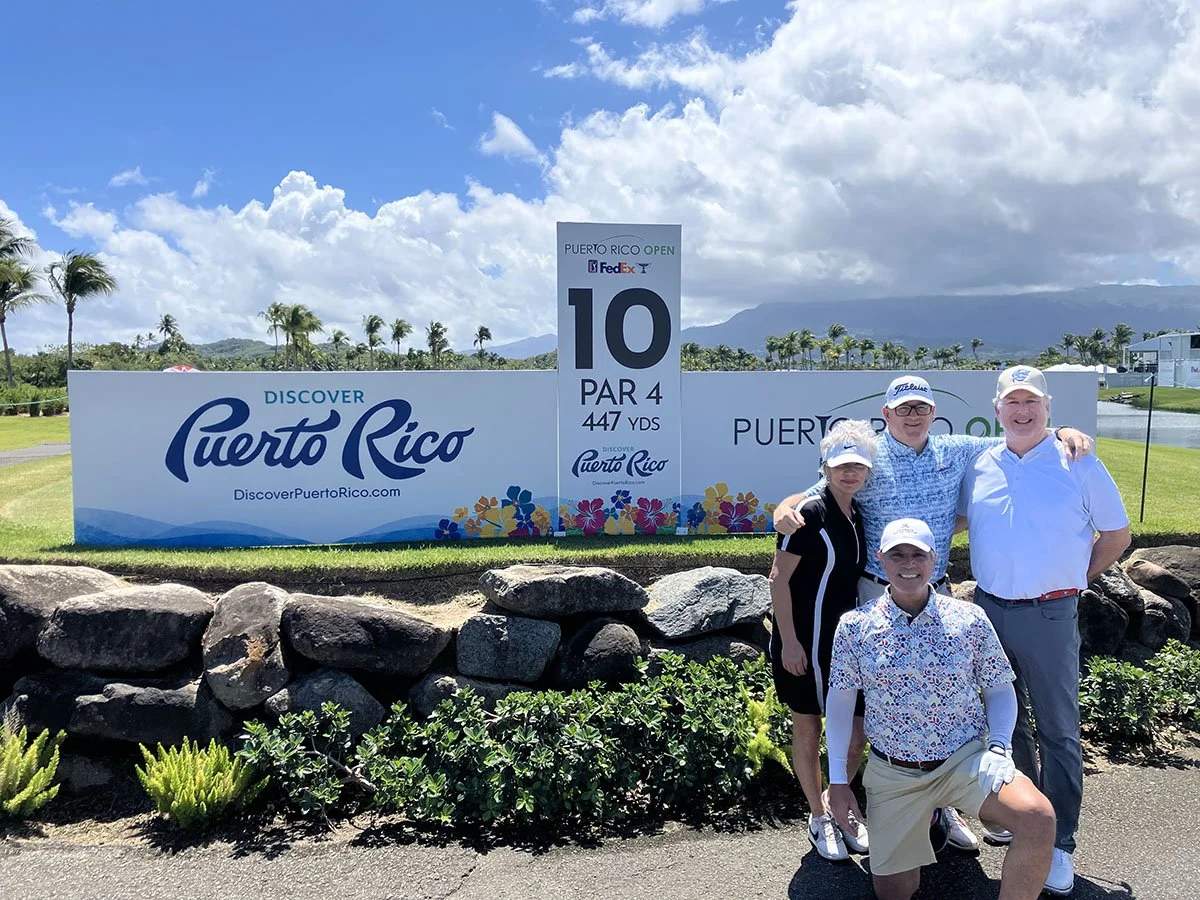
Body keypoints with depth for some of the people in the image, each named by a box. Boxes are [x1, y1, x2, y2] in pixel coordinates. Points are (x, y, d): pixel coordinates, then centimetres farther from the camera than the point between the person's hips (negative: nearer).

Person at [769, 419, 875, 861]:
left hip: (844, 638, 7)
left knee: (857, 728, 8)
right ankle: (819, 817, 26)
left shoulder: (857, 517, 8)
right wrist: (789, 642, -19)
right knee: (807, 726, 8)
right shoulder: (810, 513, -15)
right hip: (805, 641, -7)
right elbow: (779, 579, -17)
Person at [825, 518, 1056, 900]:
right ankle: (920, 820, 36)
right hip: (892, 772, 1)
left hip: (965, 758, 0)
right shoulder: (855, 625, -5)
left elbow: (1000, 690, 5)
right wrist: (838, 780, 0)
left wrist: (999, 747, -12)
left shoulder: (969, 619, -4)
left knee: (1038, 818, -30)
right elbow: (839, 700, 1)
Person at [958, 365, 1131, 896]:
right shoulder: (978, 467, 3)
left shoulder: (1079, 466, -4)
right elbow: (963, 523, 19)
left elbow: (1116, 536, 4)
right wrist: (991, 580, 10)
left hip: (1049, 615, -3)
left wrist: (1073, 581, 1)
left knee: (1058, 731, 5)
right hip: (989, 610, 4)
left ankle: (1060, 844, 17)